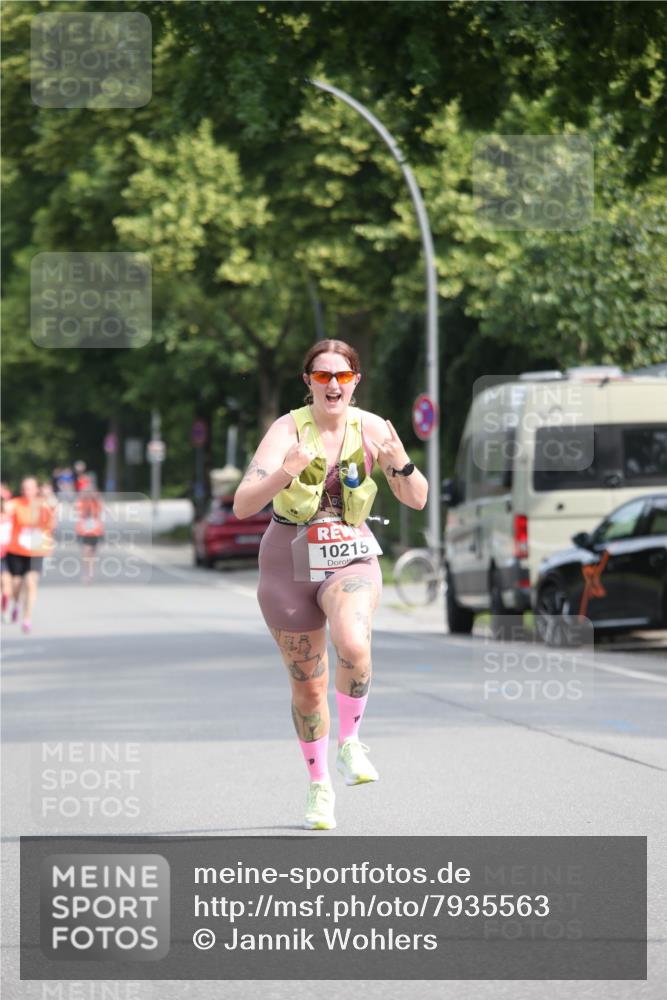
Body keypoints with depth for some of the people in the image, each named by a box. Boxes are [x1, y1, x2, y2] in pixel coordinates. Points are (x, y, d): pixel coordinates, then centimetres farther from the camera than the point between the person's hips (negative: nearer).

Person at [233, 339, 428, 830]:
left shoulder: (370, 428, -6)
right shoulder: (288, 428, -13)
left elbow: (417, 499, -6)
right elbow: (243, 504, -21)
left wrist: (400, 462, -27)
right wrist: (284, 474, -40)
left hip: (351, 559, 0)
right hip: (290, 563, 0)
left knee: (353, 645, -31)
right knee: (308, 684, 6)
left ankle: (350, 743, -7)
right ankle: (320, 787, 28)